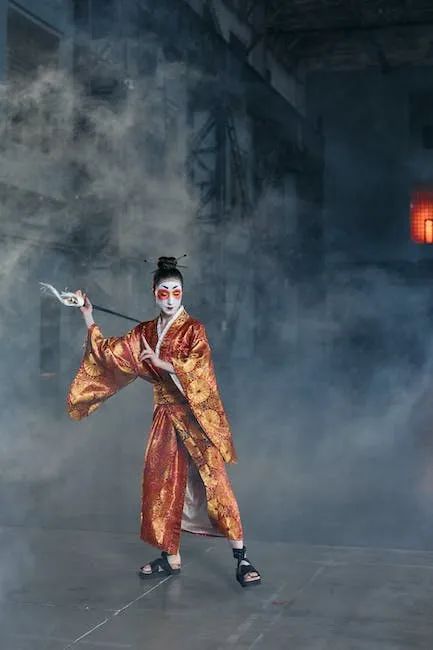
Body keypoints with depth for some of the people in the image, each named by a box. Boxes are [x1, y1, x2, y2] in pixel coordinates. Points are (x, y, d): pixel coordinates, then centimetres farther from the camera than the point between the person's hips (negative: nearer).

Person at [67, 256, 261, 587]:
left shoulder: (193, 328, -7)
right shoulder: (146, 332, 8)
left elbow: (198, 368, -19)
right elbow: (110, 352, 11)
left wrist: (161, 361, -22)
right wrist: (89, 319, 8)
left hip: (195, 415, -5)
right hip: (165, 416, 6)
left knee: (214, 481, -8)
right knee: (162, 483, 7)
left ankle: (242, 558, -2)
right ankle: (171, 558, 19)